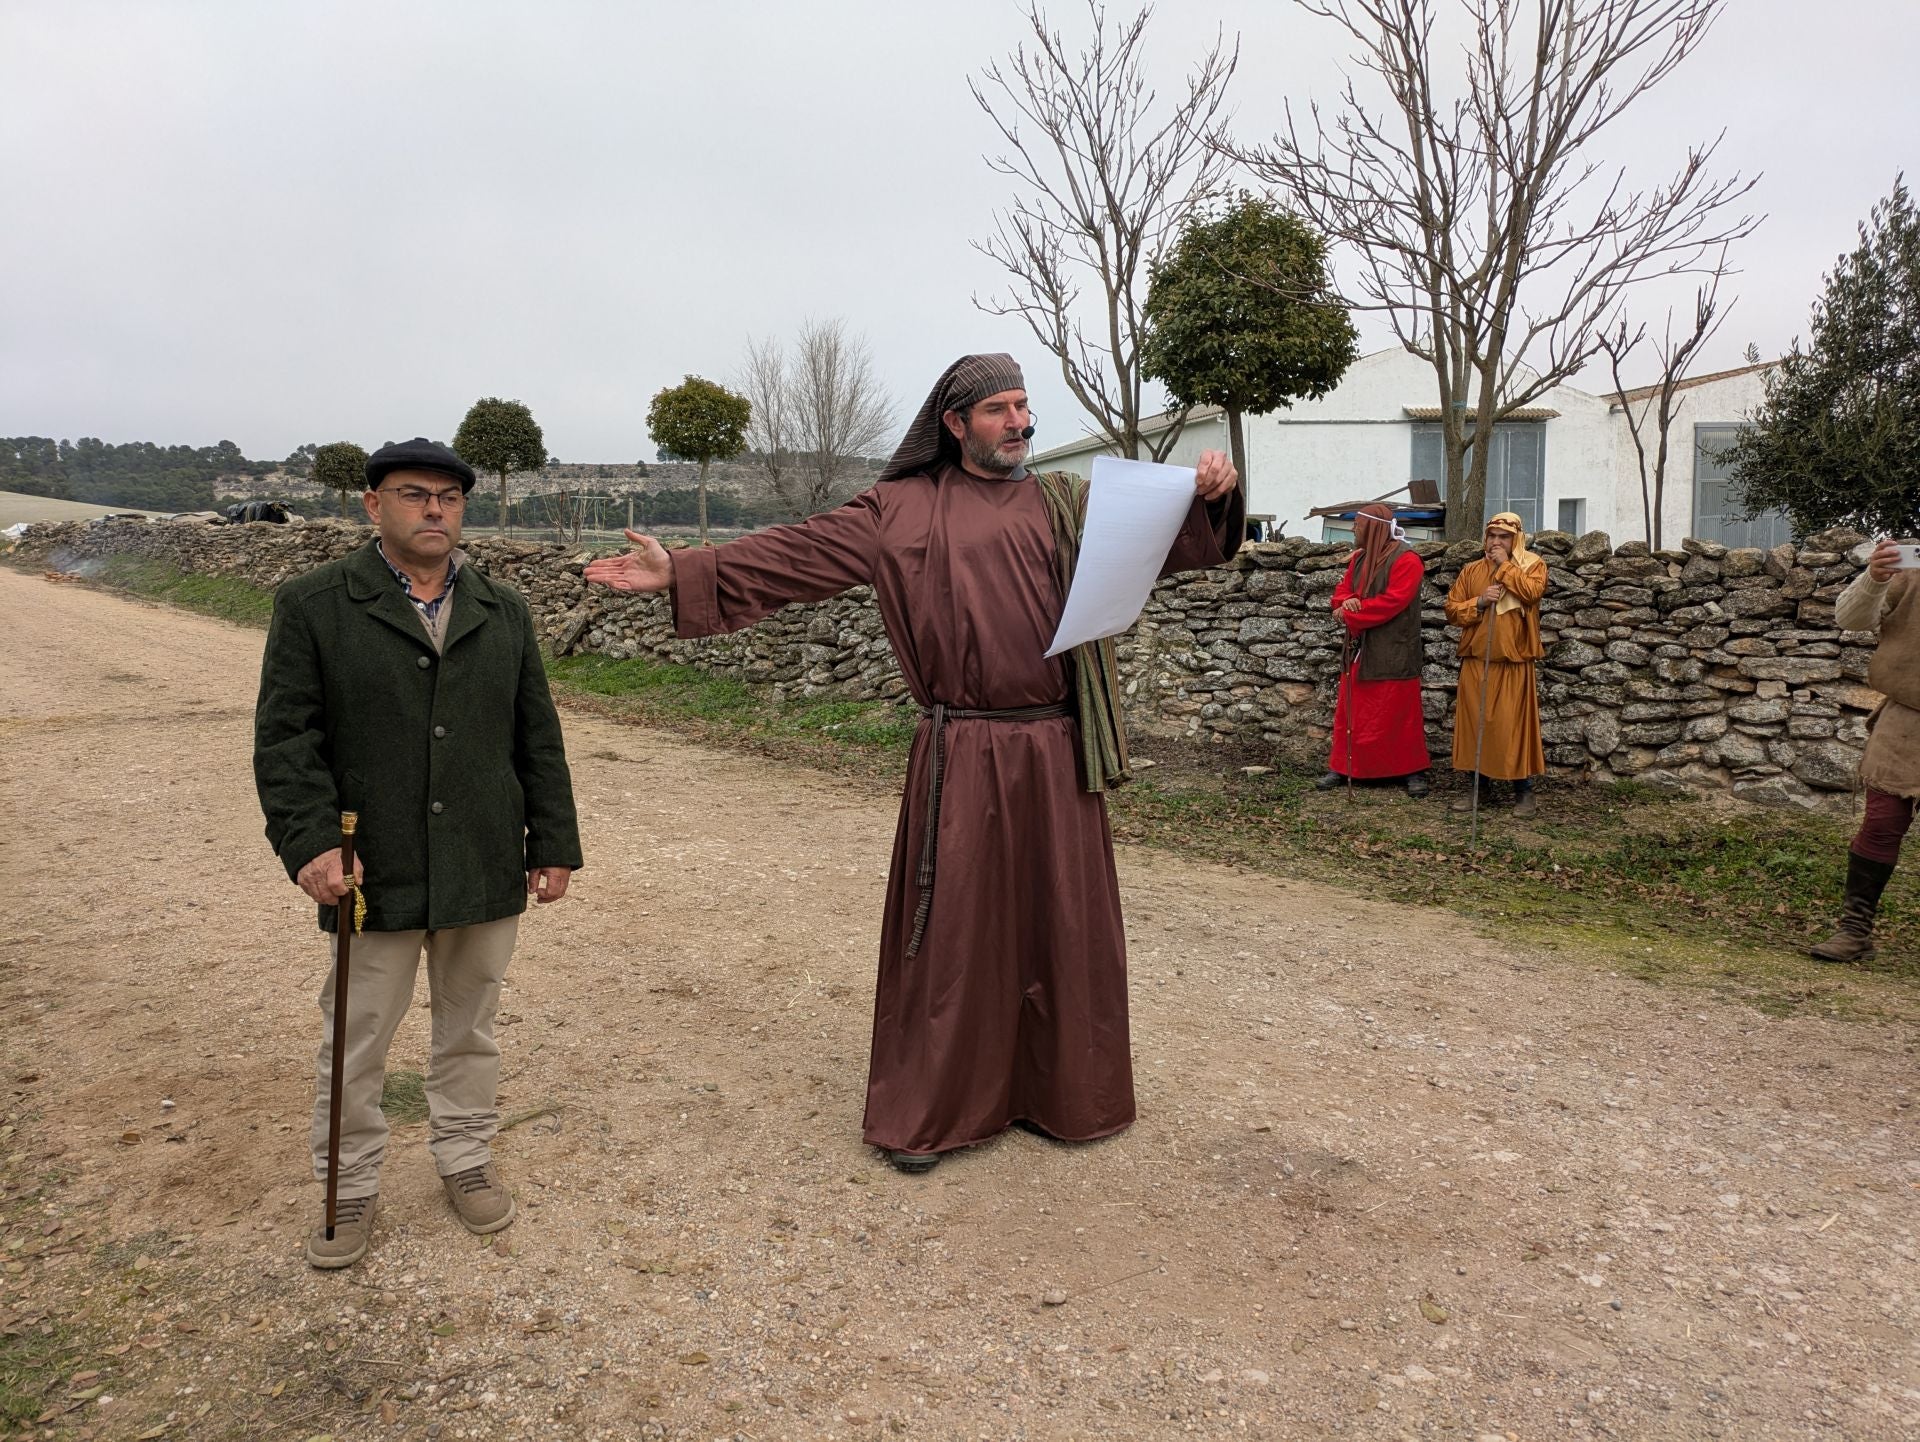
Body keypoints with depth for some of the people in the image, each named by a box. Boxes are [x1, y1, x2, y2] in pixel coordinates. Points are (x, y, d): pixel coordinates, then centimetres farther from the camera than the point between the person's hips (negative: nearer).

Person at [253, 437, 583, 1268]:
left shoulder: (504, 613, 8)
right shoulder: (313, 606, -2)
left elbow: (538, 739, 9)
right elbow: (284, 738, -5)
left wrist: (554, 843, 5)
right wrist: (310, 841, -16)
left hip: (486, 872, 3)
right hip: (375, 874, -2)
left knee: (469, 1028, 16)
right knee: (355, 1042, 9)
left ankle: (466, 1160, 35)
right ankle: (350, 1189, 28)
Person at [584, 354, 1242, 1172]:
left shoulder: (1069, 505, 12)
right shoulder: (901, 510, 6)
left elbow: (1170, 536, 5)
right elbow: (795, 554, 2)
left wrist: (1208, 495, -17)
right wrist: (683, 573, -5)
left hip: (1055, 753, 2)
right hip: (959, 758, -2)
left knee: (1062, 921, 11)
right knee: (949, 925, 4)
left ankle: (1066, 1094, 30)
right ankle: (928, 1112, 21)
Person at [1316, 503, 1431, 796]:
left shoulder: (1405, 560, -13)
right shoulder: (1359, 558, 13)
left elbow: (1392, 602, -22)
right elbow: (1342, 589, 14)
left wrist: (1349, 614, -17)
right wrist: (1347, 601, -12)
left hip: (1392, 653, -7)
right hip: (1359, 649, 7)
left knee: (1400, 714, -1)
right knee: (1350, 711, 9)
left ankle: (1414, 772, 10)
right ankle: (1342, 767, 17)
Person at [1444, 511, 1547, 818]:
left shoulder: (1532, 565, 1)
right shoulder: (1471, 570, 9)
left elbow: (1531, 592, -19)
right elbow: (1452, 609, 5)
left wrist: (1505, 565, -13)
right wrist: (1479, 602, -12)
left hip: (1514, 663, -3)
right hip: (1475, 662, 3)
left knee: (1514, 725, -3)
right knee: (1474, 723, 5)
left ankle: (1524, 790, 8)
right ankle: (1478, 785, 18)